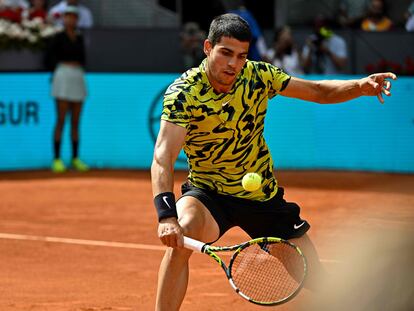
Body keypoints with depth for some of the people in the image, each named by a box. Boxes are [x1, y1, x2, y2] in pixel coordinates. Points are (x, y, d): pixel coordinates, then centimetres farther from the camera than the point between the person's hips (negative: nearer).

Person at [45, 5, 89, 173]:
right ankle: (57, 159, -8)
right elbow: (48, 58, -1)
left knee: (76, 122, 6)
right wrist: (58, 72, 3)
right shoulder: (58, 38, -2)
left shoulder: (79, 39, 14)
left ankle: (75, 159, 10)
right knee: (61, 120, -9)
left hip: (78, 80, 5)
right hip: (62, 80, -5)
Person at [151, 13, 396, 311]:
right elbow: (163, 156, -34)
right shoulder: (183, 92, -23)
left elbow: (318, 91, 1)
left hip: (263, 195, 3)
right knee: (182, 234, -38)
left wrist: (361, 86, -20)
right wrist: (166, 216, -49)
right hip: (208, 195, -3)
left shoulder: (258, 75, -10)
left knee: (321, 287, 1)